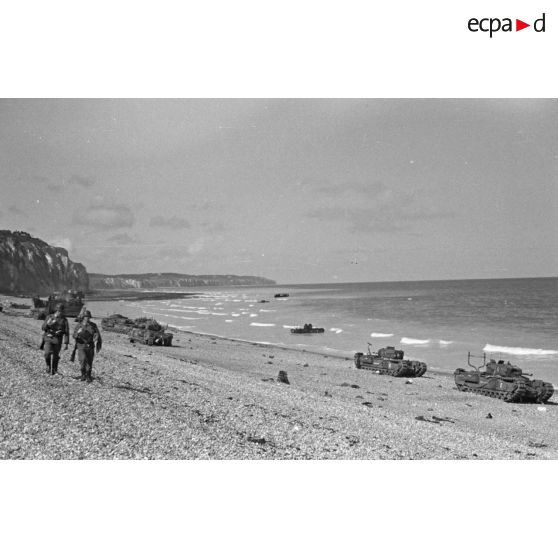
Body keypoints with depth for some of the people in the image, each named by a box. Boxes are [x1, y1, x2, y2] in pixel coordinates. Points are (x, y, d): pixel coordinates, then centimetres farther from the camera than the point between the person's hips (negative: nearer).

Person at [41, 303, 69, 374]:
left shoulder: (64, 320, 0)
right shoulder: (49, 317, 3)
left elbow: (66, 332, -1)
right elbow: (43, 328, 1)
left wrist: (66, 343, -7)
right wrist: (48, 323, -21)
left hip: (57, 340, 0)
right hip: (48, 338, 0)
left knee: (55, 356, 4)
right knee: (47, 353, -19)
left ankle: (54, 369, 24)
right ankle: (48, 365, 8)